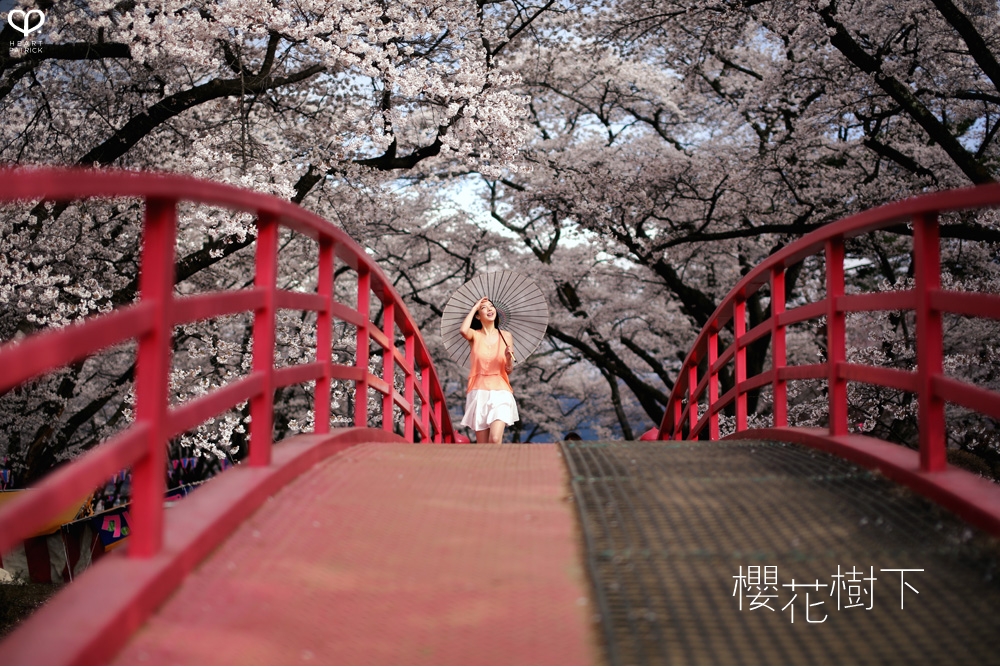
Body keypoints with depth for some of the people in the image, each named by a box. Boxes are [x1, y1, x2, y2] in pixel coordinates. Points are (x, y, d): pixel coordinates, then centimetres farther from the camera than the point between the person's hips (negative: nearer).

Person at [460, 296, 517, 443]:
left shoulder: (506, 336, 9)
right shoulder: (475, 335, 6)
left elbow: (509, 370, 9)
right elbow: (463, 331, -20)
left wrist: (509, 358, -13)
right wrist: (474, 308, -7)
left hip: (500, 392, 0)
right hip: (478, 393, 0)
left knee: (495, 439, -19)